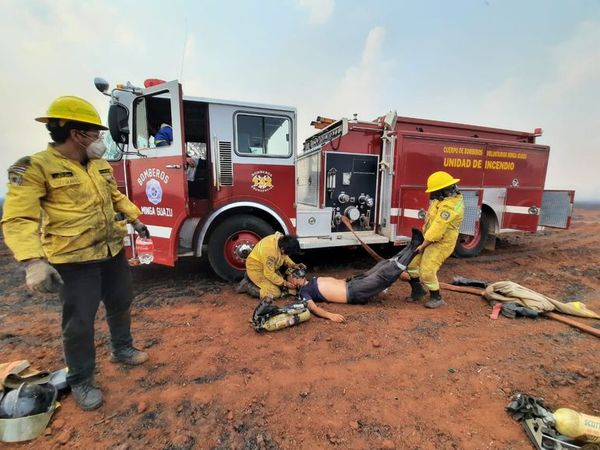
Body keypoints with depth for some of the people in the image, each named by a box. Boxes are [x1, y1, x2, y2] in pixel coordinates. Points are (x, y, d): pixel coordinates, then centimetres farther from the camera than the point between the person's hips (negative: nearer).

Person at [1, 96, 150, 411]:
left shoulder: (100, 165, 7)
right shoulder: (34, 167, -14)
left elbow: (116, 197, 21)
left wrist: (135, 220, 24)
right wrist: (34, 262, -32)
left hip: (113, 252, 7)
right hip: (74, 260, -6)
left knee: (120, 304, 20)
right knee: (79, 322, 5)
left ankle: (122, 349, 43)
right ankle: (81, 381, 27)